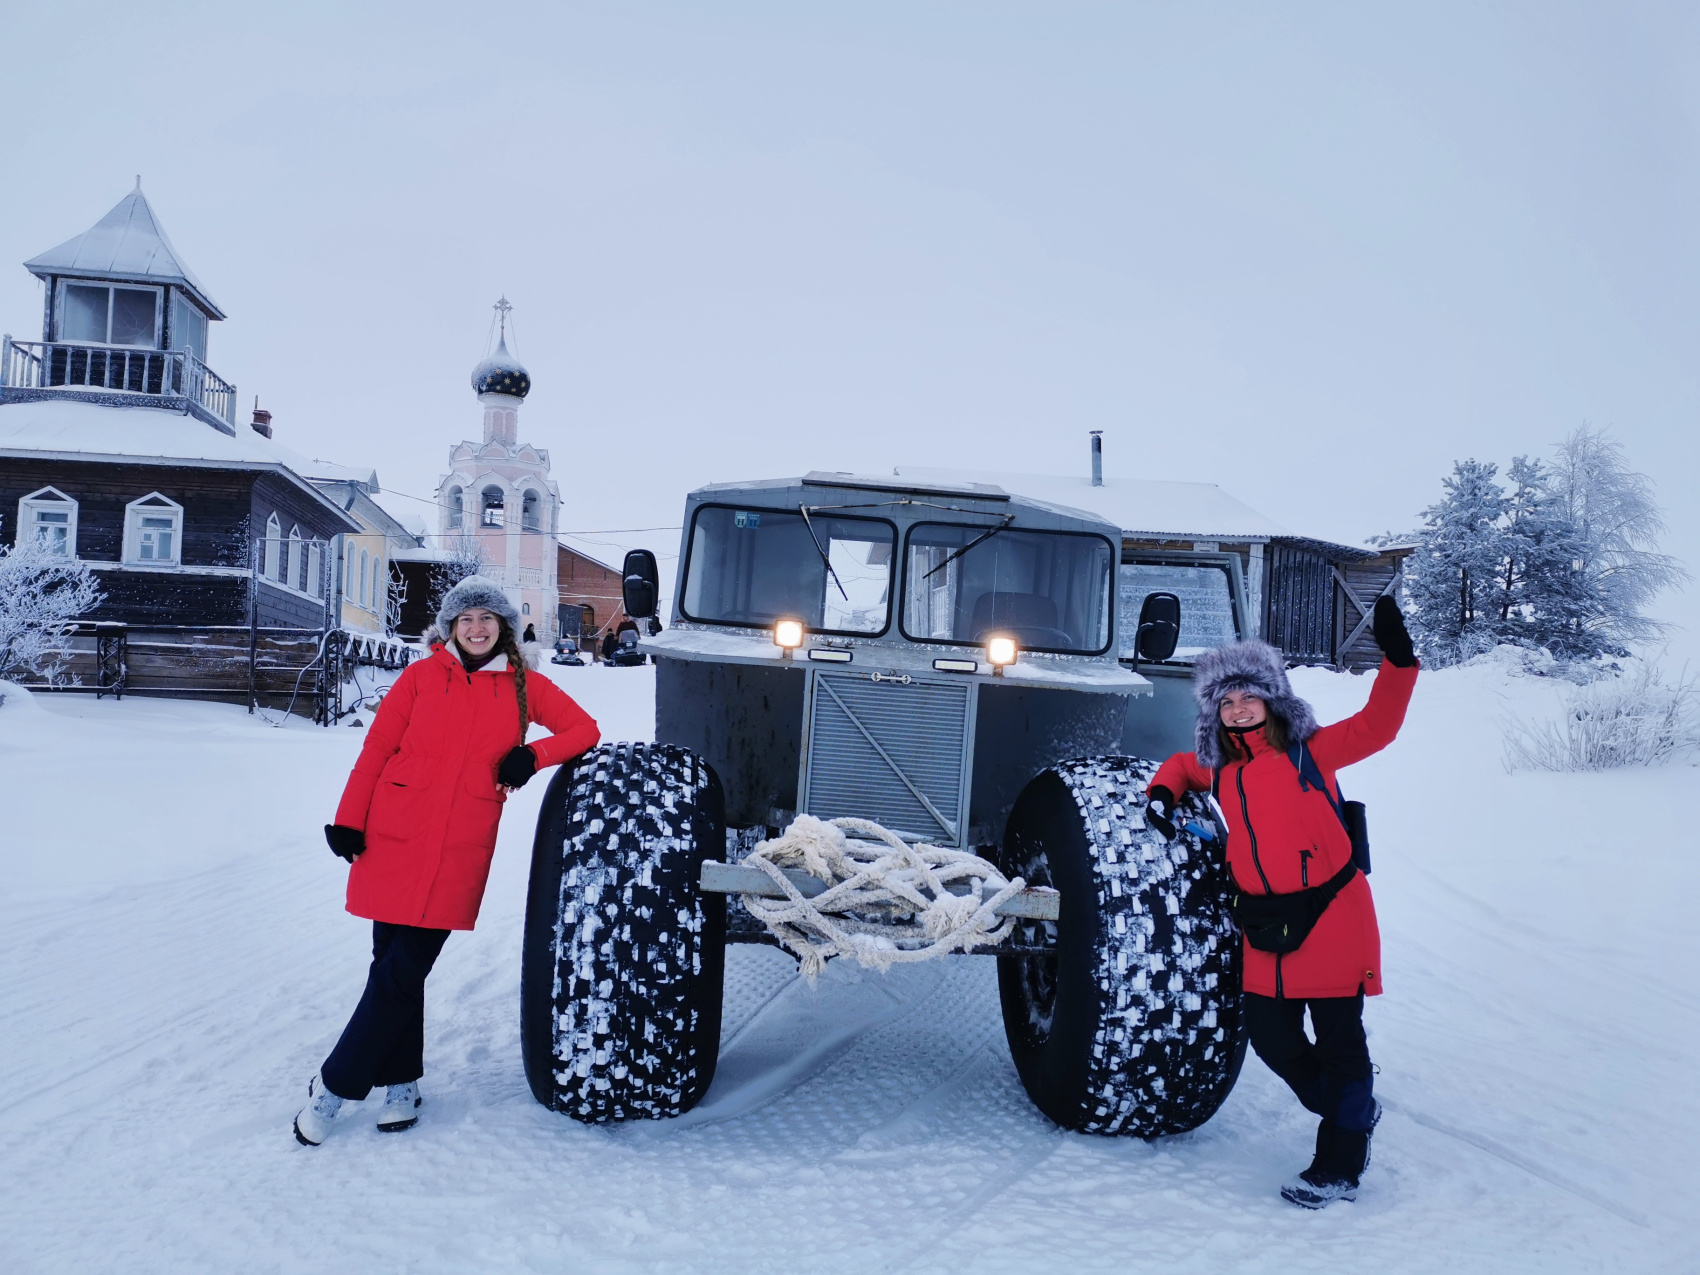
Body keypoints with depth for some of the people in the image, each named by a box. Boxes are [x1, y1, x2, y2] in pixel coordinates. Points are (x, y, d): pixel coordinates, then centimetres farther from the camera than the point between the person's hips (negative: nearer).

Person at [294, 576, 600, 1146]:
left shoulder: (525, 687, 9)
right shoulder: (422, 676, 6)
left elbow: (584, 729, 11)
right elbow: (376, 749, 4)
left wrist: (533, 755, -5)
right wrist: (349, 820, -3)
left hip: (460, 849, 0)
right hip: (394, 839, 0)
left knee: (403, 971, -3)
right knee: (392, 964, 3)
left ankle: (334, 1086, 10)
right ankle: (401, 1084, 19)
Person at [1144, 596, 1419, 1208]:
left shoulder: (1310, 751, -6)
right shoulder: (1217, 767, 7)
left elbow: (1375, 727, -16)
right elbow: (1181, 765, 28)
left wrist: (1397, 661, -27)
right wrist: (1163, 791, 7)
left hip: (1330, 916, -5)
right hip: (1263, 924, 5)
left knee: (1338, 1038, 2)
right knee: (1271, 1037, 9)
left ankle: (1339, 1168, 16)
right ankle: (1352, 1113, 35)